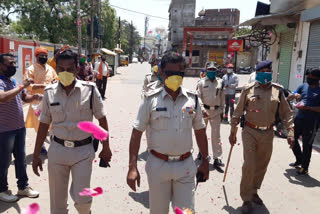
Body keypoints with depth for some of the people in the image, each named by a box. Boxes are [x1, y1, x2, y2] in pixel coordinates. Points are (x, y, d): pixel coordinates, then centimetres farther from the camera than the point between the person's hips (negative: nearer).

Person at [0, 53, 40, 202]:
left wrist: (33, 97, -2)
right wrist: (22, 86, -30)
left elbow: (24, 98, 19)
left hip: (20, 127, 8)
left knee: (21, 159, 17)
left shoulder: (14, 81, 10)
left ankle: (23, 187, 32)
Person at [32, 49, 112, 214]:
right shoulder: (49, 92, -1)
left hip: (83, 150, -2)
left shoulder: (89, 90, -9)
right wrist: (36, 155, 8)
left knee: (82, 200, 2)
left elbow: (102, 120, 0)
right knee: (57, 200, 13)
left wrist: (106, 148, 3)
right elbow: (44, 125, 6)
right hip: (57, 150, 3)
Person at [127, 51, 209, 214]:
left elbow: (200, 131, 9)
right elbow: (137, 133, -7)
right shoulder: (151, 100, -8)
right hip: (158, 165, -1)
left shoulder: (192, 99, 0)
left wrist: (205, 161, 11)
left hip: (185, 165, 1)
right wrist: (132, 167, -12)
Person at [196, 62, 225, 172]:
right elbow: (198, 97, -6)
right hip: (204, 110, -1)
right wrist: (202, 109, -17)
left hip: (216, 111, 1)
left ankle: (217, 158, 3)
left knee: (216, 135, 0)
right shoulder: (202, 82, -3)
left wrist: (221, 111, 10)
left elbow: (222, 98, 10)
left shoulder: (220, 82, 4)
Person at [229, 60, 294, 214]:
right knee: (249, 165, -6)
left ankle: (254, 191, 38)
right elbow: (238, 112, -2)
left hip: (268, 134, 3)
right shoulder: (248, 89, -5)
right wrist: (232, 132, 0)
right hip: (250, 132, -3)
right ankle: (246, 199, 12)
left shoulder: (278, 91, 2)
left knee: (261, 165, 15)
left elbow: (286, 113, 6)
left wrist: (290, 132, -2)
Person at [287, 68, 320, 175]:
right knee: (292, 138, 16)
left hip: (311, 122, -6)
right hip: (299, 118, 6)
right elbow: (289, 98, 10)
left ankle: (304, 167, 19)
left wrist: (307, 107, -23)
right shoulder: (303, 86, 8)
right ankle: (299, 160, 38)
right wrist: (294, 95, -11)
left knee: (307, 145, 3)